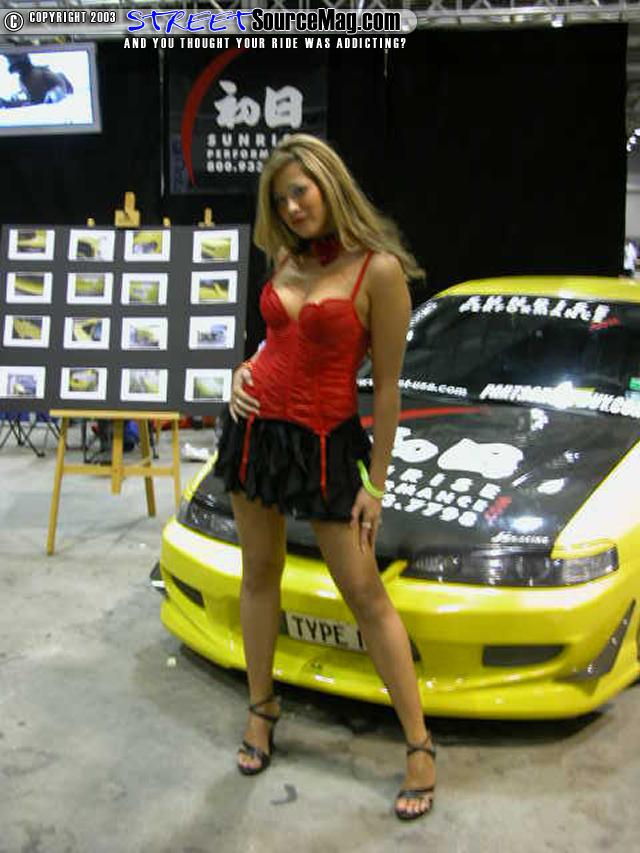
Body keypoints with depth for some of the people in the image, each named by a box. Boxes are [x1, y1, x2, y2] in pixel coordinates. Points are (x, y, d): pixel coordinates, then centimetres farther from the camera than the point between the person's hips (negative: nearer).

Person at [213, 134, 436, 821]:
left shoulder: (379, 269, -12)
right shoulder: (286, 258, 7)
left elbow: (386, 387, -10)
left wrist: (376, 484, -8)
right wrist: (245, 371, 2)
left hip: (325, 442, -6)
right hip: (257, 426, 6)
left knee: (365, 593, -1)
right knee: (259, 574, 15)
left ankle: (419, 746, 12)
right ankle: (261, 707, 34)